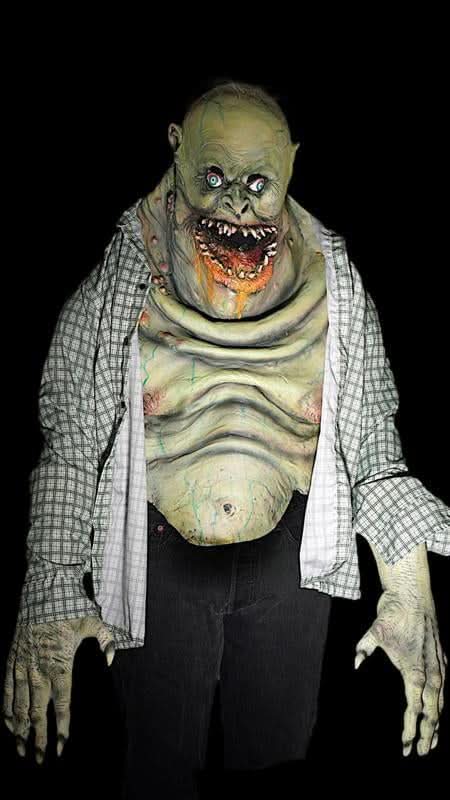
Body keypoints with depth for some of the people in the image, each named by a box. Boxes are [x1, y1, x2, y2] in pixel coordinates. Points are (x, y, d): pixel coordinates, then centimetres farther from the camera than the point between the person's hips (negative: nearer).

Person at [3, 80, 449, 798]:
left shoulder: (334, 287, -6)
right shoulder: (118, 286, -10)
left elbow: (375, 449, -3)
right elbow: (68, 449, -9)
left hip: (290, 555, 2)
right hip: (158, 557, -1)